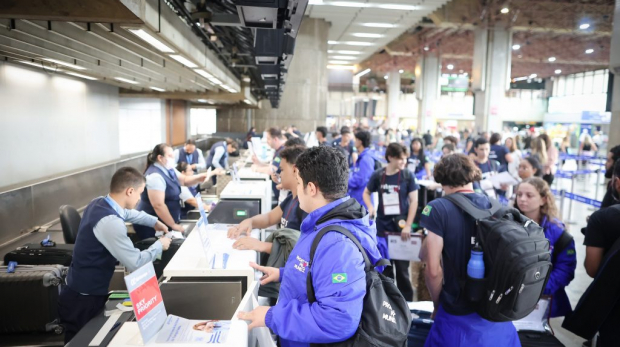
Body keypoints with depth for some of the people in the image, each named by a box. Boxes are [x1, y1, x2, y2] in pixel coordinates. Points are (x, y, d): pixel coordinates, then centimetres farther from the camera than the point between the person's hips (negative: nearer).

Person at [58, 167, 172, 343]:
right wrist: (159, 245, -10)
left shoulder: (99, 202, -1)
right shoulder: (109, 222, -31)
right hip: (84, 301, -9)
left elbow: (128, 213, 24)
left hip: (80, 293, 9)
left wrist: (155, 222, 23)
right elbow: (136, 264, -25)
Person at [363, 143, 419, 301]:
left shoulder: (408, 175, -5)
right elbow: (366, 193, 12)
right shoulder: (378, 175, -2)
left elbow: (414, 201, -6)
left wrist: (408, 226, -13)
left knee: (402, 267, 5)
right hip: (383, 227, 2)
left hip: (401, 227, -2)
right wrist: (371, 207, -8)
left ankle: (406, 301, 19)